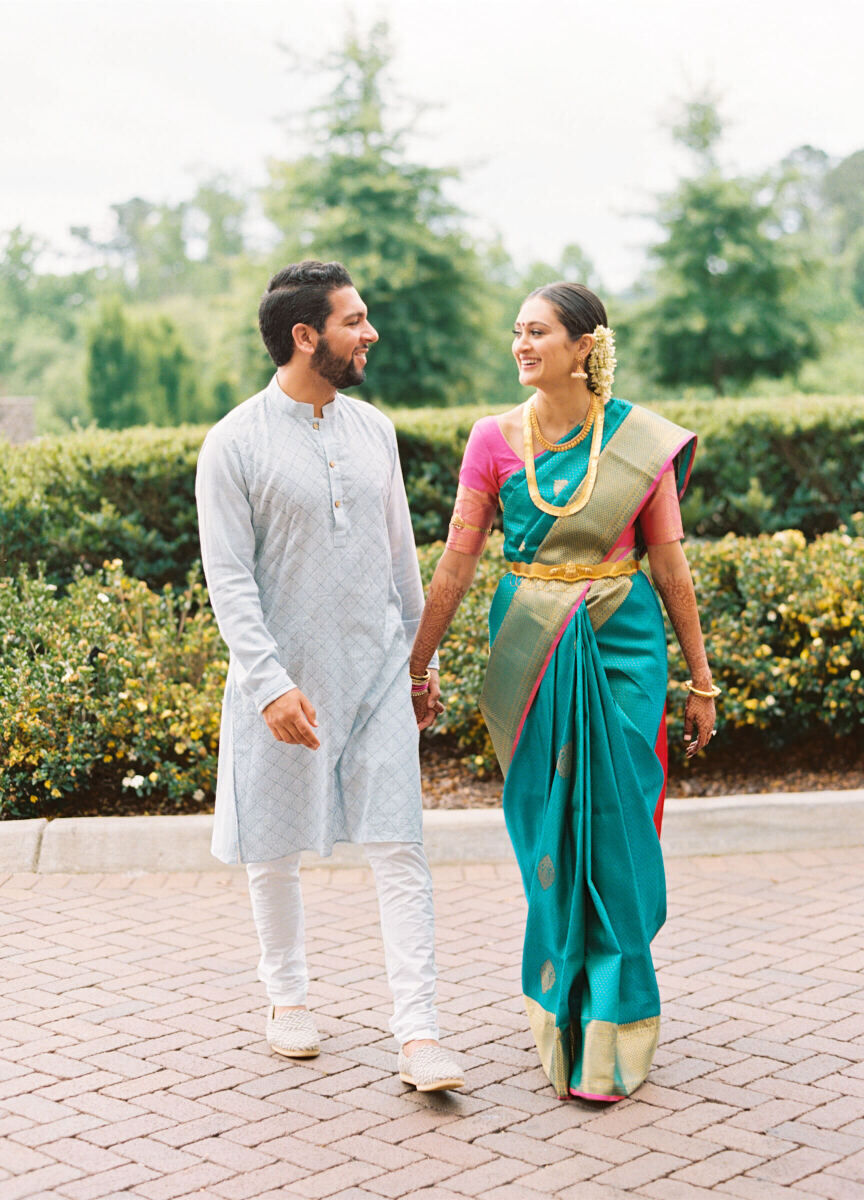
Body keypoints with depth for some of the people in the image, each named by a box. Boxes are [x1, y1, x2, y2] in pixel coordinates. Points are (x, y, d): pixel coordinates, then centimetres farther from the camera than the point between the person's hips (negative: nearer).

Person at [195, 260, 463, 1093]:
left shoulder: (372, 429, 7)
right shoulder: (235, 445, -9)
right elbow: (228, 578, -13)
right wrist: (269, 683, -22)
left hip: (377, 673, 4)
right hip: (286, 683, -3)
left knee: (400, 848, -3)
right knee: (276, 850, 11)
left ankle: (418, 1033, -1)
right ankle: (287, 995, 33)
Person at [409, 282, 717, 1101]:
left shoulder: (642, 440, -2)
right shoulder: (496, 439, 0)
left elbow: (670, 564, 3)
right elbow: (456, 562, 2)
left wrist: (700, 679, 5)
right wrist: (414, 668, 3)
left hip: (621, 650, -1)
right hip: (530, 655, 1)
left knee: (613, 831, 1)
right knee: (546, 832, 7)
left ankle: (609, 1030, 15)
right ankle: (562, 1010, 26)